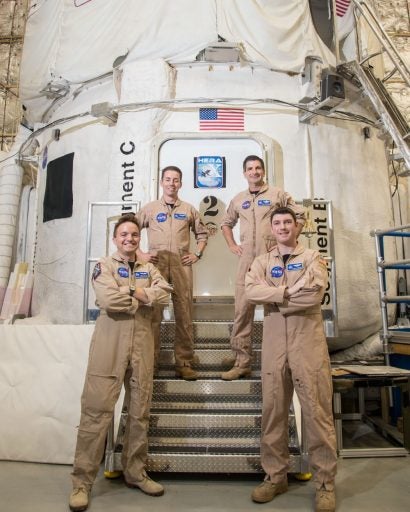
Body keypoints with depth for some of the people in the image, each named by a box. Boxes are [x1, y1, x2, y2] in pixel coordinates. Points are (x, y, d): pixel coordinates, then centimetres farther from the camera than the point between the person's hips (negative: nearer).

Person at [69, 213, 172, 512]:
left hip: (142, 345, 4)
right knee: (97, 410, -2)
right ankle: (82, 481, 12)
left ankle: (135, 472, 27)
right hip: (110, 345, -4)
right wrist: (142, 298, -5)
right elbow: (108, 300, -15)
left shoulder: (149, 269, 15)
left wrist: (131, 292, -11)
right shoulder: (104, 266, 3)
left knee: (140, 411, 11)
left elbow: (164, 295, -3)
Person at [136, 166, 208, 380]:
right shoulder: (150, 208, 11)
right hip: (155, 263, -1)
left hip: (182, 264, 1)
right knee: (153, 312, 1)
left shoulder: (189, 209, 15)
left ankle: (184, 364, 9)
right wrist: (140, 254, 2)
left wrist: (197, 254, 9)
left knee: (184, 314, 1)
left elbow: (202, 233, 22)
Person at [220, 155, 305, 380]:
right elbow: (226, 223, 26)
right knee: (242, 310, 1)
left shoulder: (277, 194, 4)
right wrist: (232, 245, 13)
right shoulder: (238, 200, 14)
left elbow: (299, 216, 6)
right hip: (247, 260, 3)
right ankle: (241, 361, 9)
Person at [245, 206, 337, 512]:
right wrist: (289, 292, -14)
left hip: (309, 342, -2)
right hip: (274, 343, 3)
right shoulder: (263, 262, 12)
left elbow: (314, 293, -14)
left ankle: (325, 482, 18)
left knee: (317, 410, 2)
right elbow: (251, 291, -8)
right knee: (273, 409, 9)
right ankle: (275, 476, 25)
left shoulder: (312, 258, 4)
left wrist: (275, 297, -9)